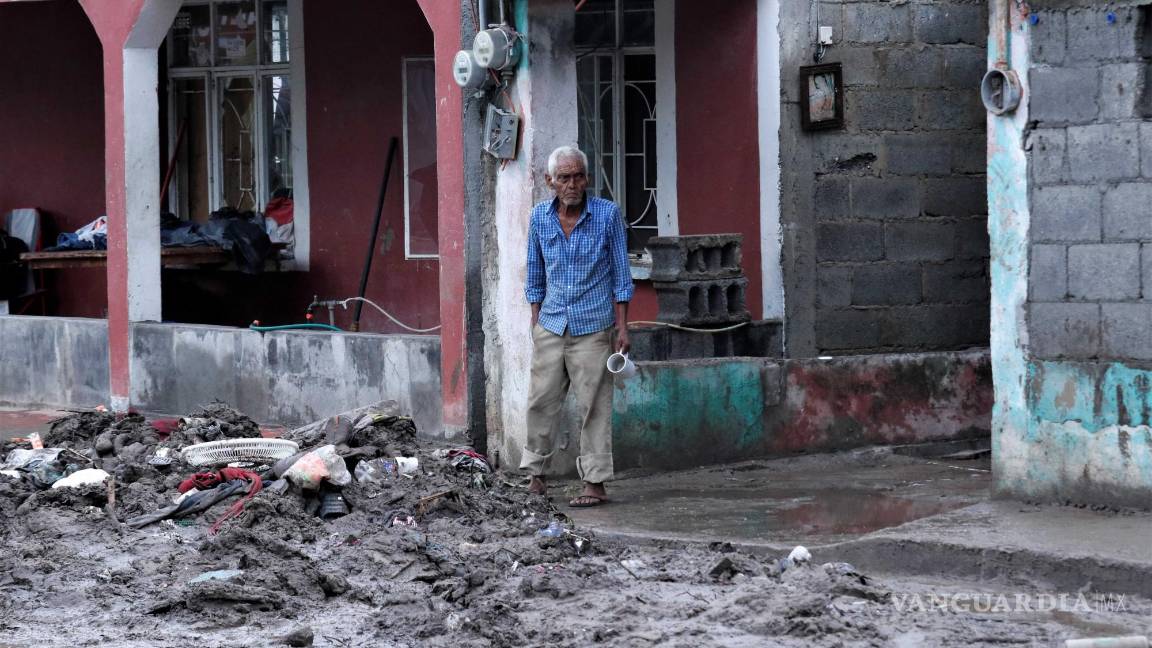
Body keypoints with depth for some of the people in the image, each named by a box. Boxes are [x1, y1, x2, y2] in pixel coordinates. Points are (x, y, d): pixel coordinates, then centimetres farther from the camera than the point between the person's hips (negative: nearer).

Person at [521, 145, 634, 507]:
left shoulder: (607, 214, -5)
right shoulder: (540, 217, 4)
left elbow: (620, 273, -1)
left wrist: (622, 326, -5)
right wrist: (535, 321, 11)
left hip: (592, 326, -3)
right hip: (551, 324, 3)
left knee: (593, 406, -2)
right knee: (541, 400, 3)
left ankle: (595, 483, 2)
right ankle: (536, 474, 14)